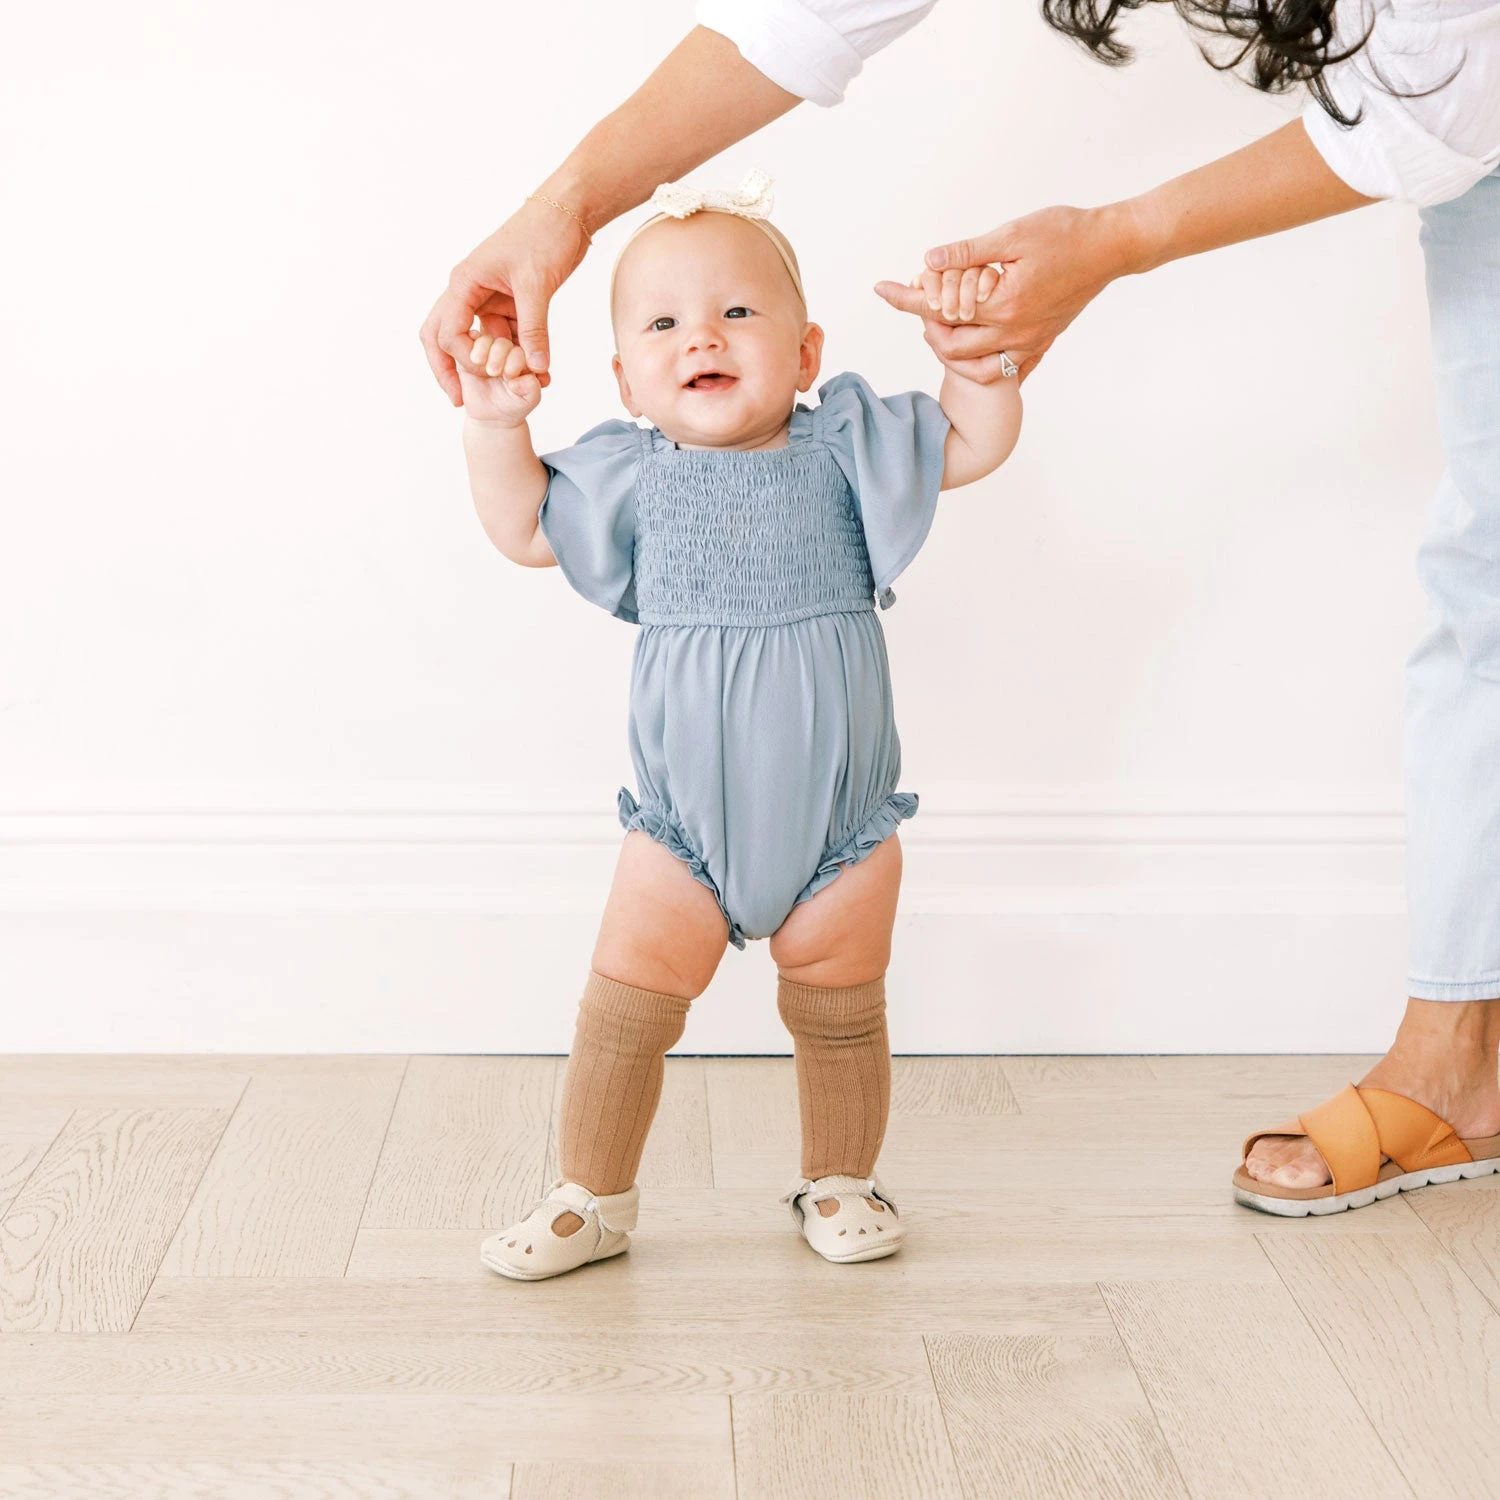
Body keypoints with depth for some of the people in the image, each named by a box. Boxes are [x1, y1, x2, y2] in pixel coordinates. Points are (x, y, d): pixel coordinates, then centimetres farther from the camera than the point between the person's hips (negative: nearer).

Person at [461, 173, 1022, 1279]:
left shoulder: (842, 450, -6)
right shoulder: (635, 478, -3)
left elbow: (979, 442, -2)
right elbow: (526, 530, 8)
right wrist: (496, 425, -5)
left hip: (839, 822, 0)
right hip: (684, 825, 1)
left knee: (839, 1015, 13)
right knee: (623, 1009, 2)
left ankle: (841, 1182, 35)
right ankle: (591, 1199, 20)